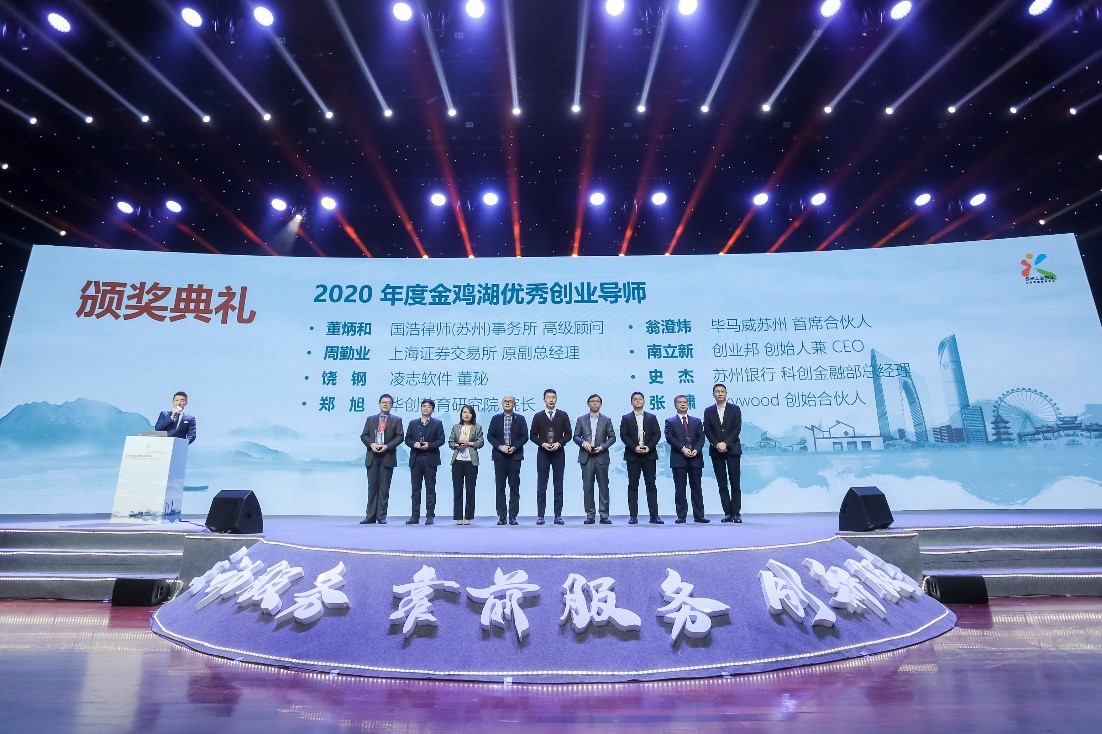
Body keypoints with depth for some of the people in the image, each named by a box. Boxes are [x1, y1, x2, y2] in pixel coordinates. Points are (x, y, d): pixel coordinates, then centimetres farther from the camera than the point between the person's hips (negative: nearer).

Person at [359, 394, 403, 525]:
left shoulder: (396, 420, 7)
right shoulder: (371, 419, 14)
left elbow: (399, 437, -1)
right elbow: (363, 435, 9)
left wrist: (387, 446, -14)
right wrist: (371, 444, -10)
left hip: (387, 457, -2)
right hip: (372, 457, 2)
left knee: (384, 488, 1)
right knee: (372, 487, 4)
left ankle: (381, 516, 6)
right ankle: (370, 516, 8)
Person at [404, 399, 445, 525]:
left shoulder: (437, 424, 5)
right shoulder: (413, 423, 13)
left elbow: (441, 440, -1)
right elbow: (407, 439, 10)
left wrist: (429, 445, -15)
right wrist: (414, 444, -10)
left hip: (430, 459, -3)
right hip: (415, 459, 3)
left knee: (430, 488, 1)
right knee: (415, 488, 5)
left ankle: (430, 516, 5)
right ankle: (415, 515, 10)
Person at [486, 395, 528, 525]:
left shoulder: (520, 419, 6)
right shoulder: (495, 419, 9)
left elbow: (524, 436, 1)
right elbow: (490, 436, 4)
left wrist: (514, 447, -12)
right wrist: (500, 446, -10)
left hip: (515, 456, -1)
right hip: (499, 456, 1)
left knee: (514, 487, 0)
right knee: (500, 487, 2)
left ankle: (513, 516, 4)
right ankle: (501, 516, 7)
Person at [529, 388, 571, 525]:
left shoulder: (563, 415, 4)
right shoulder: (538, 416, 4)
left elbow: (568, 434, 3)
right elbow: (533, 435, 4)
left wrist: (559, 443, -12)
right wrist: (542, 444, -12)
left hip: (559, 453, 0)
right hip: (543, 453, 0)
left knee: (558, 485, 3)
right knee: (541, 485, 1)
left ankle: (558, 515, 8)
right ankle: (540, 516, 6)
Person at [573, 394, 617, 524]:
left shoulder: (606, 420, 8)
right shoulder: (581, 419, 9)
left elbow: (612, 437, 5)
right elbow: (576, 436, 7)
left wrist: (602, 446, -10)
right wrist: (583, 443, -11)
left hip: (601, 457, 0)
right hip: (586, 457, 1)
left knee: (603, 486, 0)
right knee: (587, 487, 1)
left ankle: (604, 515, 5)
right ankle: (589, 515, 7)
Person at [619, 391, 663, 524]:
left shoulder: (652, 417, 11)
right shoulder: (626, 418, 8)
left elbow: (657, 434, 3)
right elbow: (623, 436, -1)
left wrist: (649, 447, -11)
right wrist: (635, 447, -14)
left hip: (649, 455, 1)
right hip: (632, 456, -1)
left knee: (651, 485, 1)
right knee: (633, 486, 1)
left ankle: (654, 515, 3)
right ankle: (633, 516, 4)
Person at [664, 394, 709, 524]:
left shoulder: (697, 421, 17)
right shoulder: (670, 421, 9)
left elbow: (701, 437, 7)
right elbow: (669, 438, -4)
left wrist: (696, 450, -11)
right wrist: (682, 449, -16)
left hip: (695, 459, 2)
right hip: (678, 459, -2)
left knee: (696, 488, 4)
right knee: (680, 489, 0)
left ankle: (699, 515, 8)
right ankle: (681, 516, 5)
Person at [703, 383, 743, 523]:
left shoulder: (735, 409, 4)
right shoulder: (708, 411, 9)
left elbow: (737, 429, -4)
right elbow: (707, 431, 2)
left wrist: (725, 443, -14)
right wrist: (717, 444, -11)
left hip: (732, 450, -2)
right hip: (716, 451, 2)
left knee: (735, 483, -1)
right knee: (722, 484, 3)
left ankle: (736, 513, 3)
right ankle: (727, 513, 7)